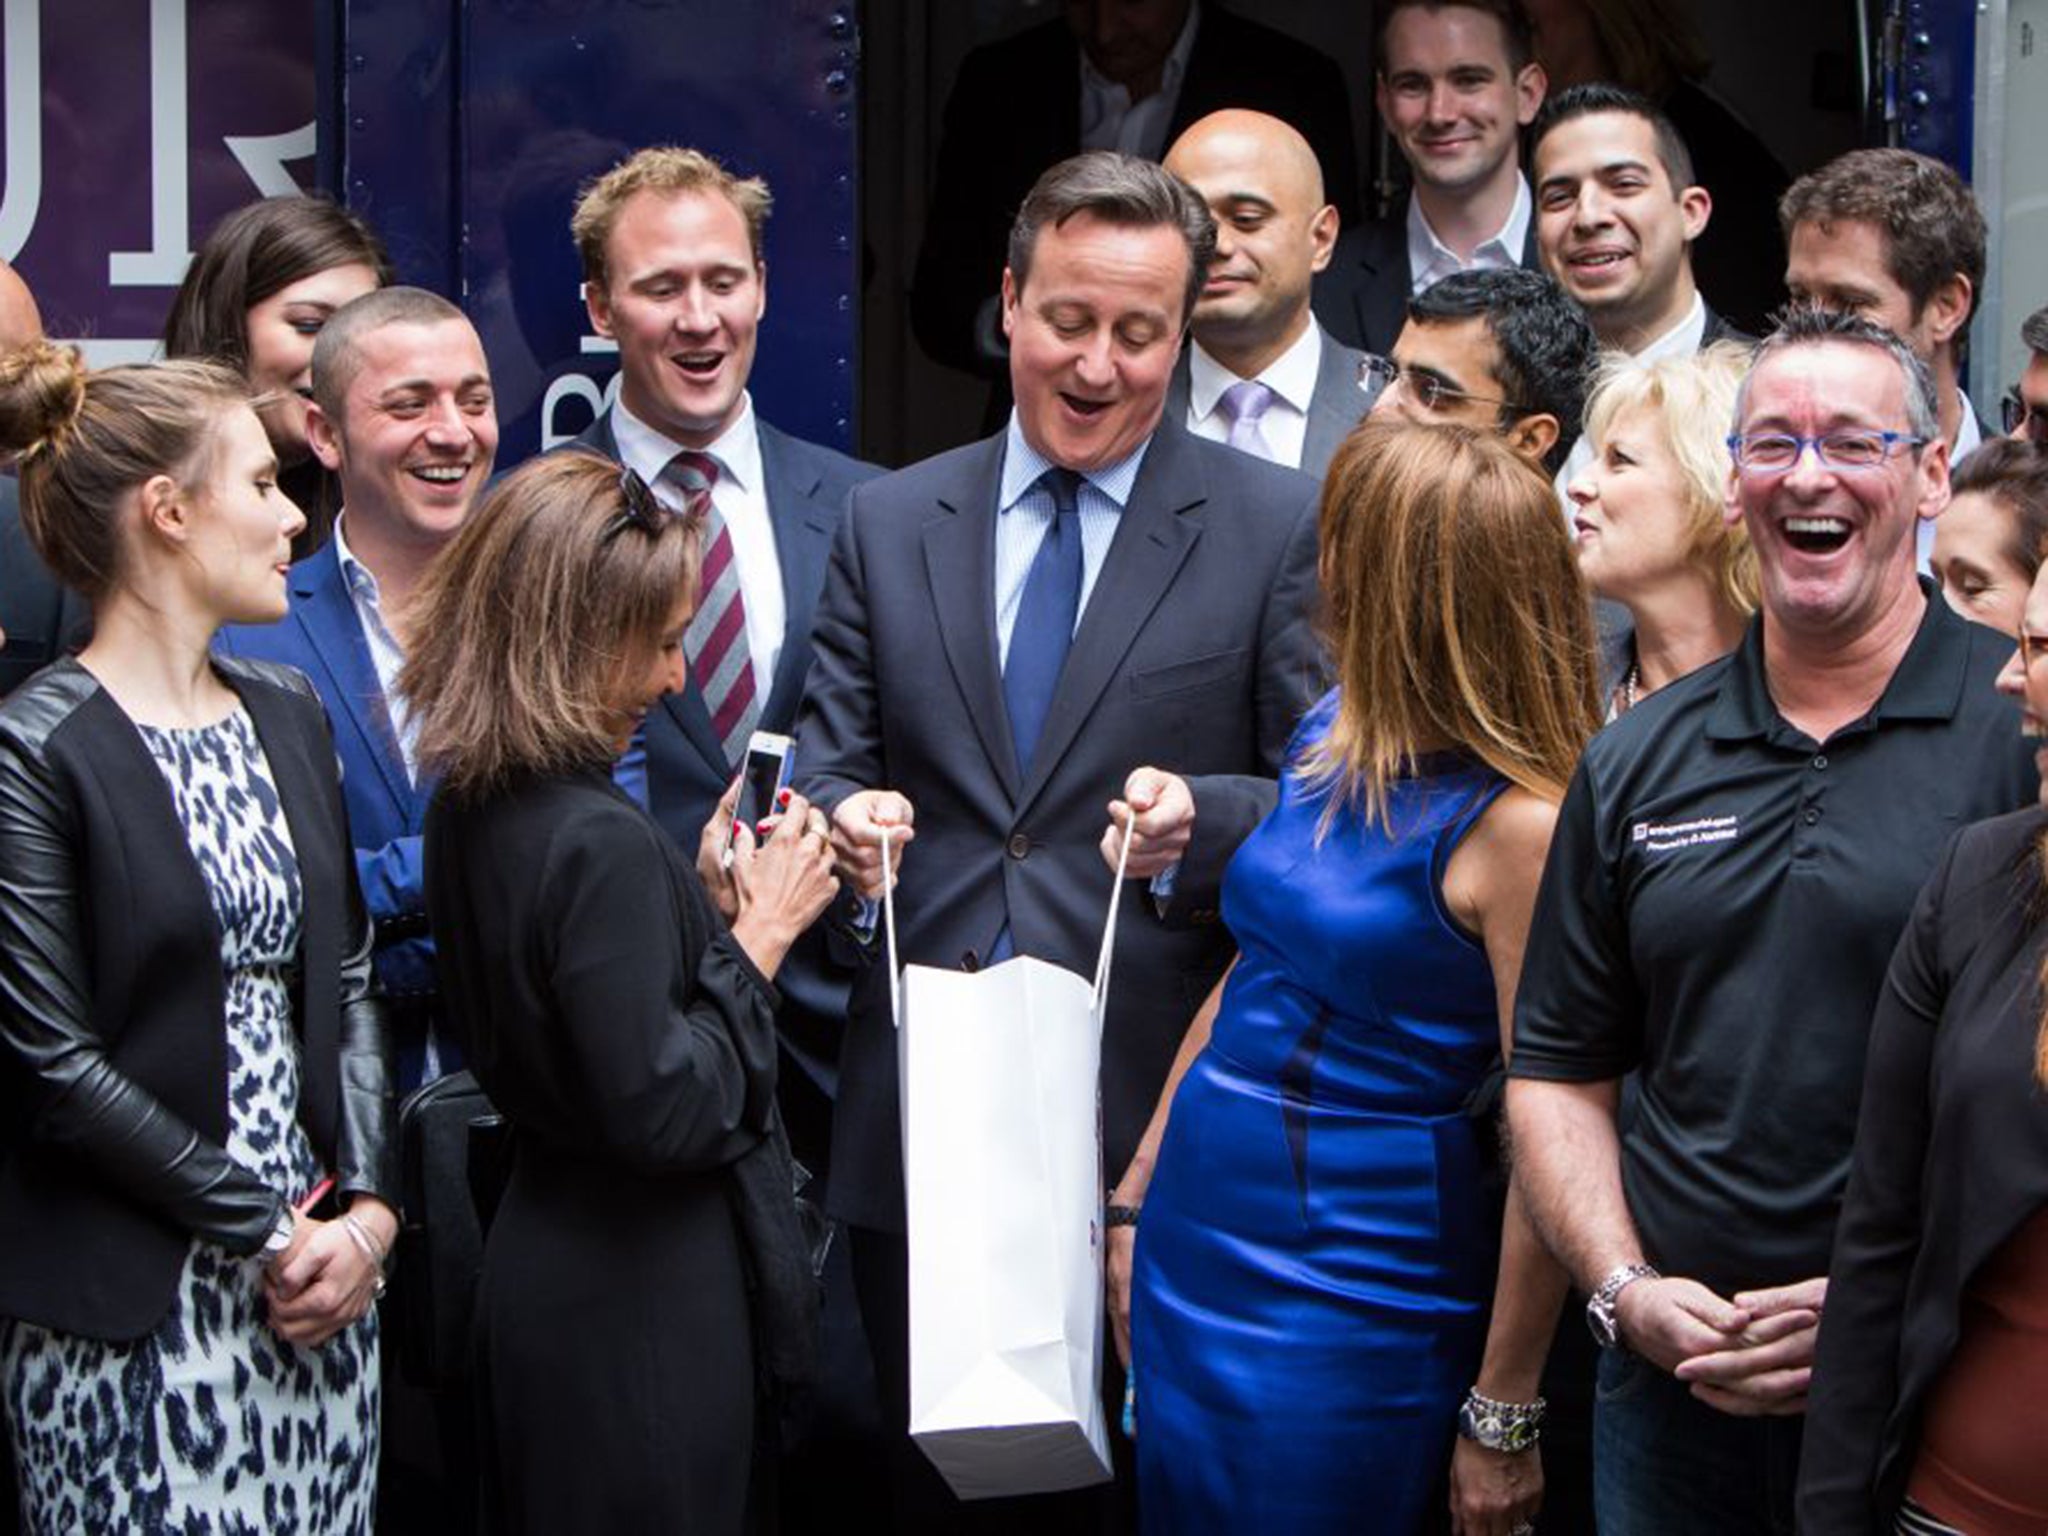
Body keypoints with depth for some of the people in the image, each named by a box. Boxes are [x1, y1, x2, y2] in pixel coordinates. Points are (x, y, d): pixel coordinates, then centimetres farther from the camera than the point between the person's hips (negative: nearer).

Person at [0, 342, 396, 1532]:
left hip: (322, 1270, 6)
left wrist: (368, 1209, -1)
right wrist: (264, 1231, -10)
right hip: (133, 1314, -6)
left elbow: (349, 977, 12)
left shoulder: (288, 715, 12)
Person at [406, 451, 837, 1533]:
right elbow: (664, 1112, -24)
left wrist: (706, 901, 5)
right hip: (643, 1298, -9)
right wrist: (757, 938, -15)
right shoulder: (601, 843, -24)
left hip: (532, 1244, 9)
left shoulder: (467, 806, 3)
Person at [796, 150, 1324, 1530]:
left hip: (1156, 1108, -2)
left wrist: (1205, 818, -21)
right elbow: (830, 759, 10)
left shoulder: (1283, 528, 1)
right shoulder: (890, 523, 11)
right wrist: (846, 816, -13)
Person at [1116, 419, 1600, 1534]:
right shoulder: (1332, 735, 4)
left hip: (1356, 1288, -7)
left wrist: (1503, 1417, -15)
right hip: (1201, 1226, 8)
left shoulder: (1519, 824, -20)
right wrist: (1140, 1188, 15)